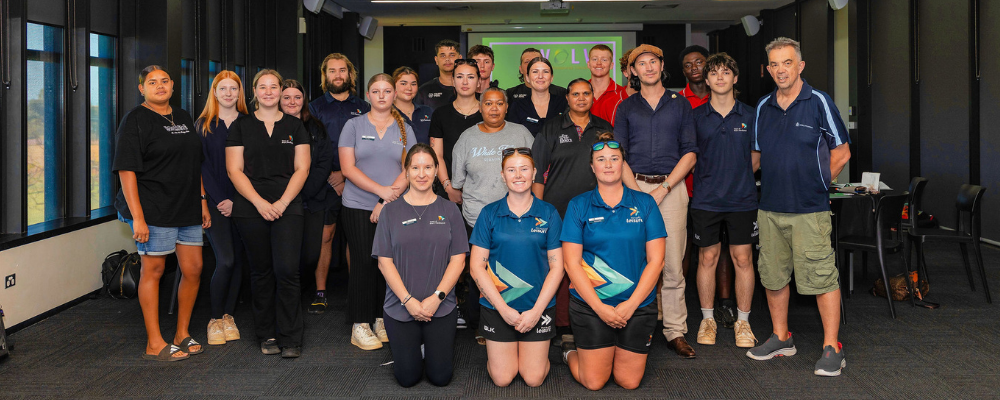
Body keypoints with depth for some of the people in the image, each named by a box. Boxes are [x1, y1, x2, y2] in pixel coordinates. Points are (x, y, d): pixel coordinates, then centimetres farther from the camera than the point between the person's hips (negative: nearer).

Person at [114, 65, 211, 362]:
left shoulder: (184, 118, 16)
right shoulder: (135, 120, -6)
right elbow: (127, 170, -12)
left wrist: (202, 200, 16)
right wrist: (137, 216, -19)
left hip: (187, 209, 7)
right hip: (153, 209, -6)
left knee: (193, 270, 6)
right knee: (153, 270, 0)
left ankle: (182, 335, 21)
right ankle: (154, 344, 9)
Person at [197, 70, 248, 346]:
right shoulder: (203, 124, 4)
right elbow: (202, 165, -1)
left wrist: (236, 200, -6)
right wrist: (219, 200, -9)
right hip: (214, 202, -2)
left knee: (237, 260, 4)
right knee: (225, 260, -11)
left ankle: (229, 316, 15)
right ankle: (215, 319, 3)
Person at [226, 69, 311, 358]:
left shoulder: (295, 127, 10)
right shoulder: (241, 126, 8)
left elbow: (301, 169, 4)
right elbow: (235, 170, 2)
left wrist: (283, 202, -9)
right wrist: (259, 202, -10)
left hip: (288, 208, 0)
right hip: (251, 209, 1)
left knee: (287, 270, -10)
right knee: (261, 271, 6)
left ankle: (290, 339, -3)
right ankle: (267, 335, 18)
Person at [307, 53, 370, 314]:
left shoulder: (363, 108, 11)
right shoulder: (316, 107, 9)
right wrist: (329, 175, -7)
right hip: (327, 183, -1)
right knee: (324, 236, -2)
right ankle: (320, 293, 4)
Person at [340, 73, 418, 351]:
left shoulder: (405, 129, 10)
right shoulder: (354, 126, 5)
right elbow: (348, 167, -4)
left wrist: (388, 201, -10)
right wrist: (381, 190, -14)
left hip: (395, 207, 2)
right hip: (359, 206, -2)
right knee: (364, 263, -4)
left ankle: (382, 320, 13)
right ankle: (361, 325, 4)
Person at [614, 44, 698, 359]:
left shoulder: (680, 104, 11)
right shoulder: (626, 108, 13)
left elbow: (690, 152, 4)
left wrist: (662, 188, -7)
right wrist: (637, 192, -7)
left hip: (671, 186, 0)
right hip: (634, 187, 1)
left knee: (672, 265, -2)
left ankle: (675, 332, 4)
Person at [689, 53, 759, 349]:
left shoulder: (749, 116, 4)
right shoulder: (696, 116, 3)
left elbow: (756, 157, 10)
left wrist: (737, 178, 4)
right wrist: (710, 180, 3)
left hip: (742, 199, 0)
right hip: (706, 199, 0)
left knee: (743, 258, 3)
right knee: (707, 258, 6)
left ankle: (742, 321, 16)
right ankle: (708, 319, 20)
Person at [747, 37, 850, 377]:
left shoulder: (819, 103, -4)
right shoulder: (763, 107, 10)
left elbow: (841, 154, 1)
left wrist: (814, 184, 3)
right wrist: (775, 184, 14)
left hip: (809, 209, -5)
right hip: (769, 208, 5)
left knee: (821, 277, -5)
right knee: (773, 276, 12)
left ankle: (832, 348, 4)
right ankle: (781, 338, 27)